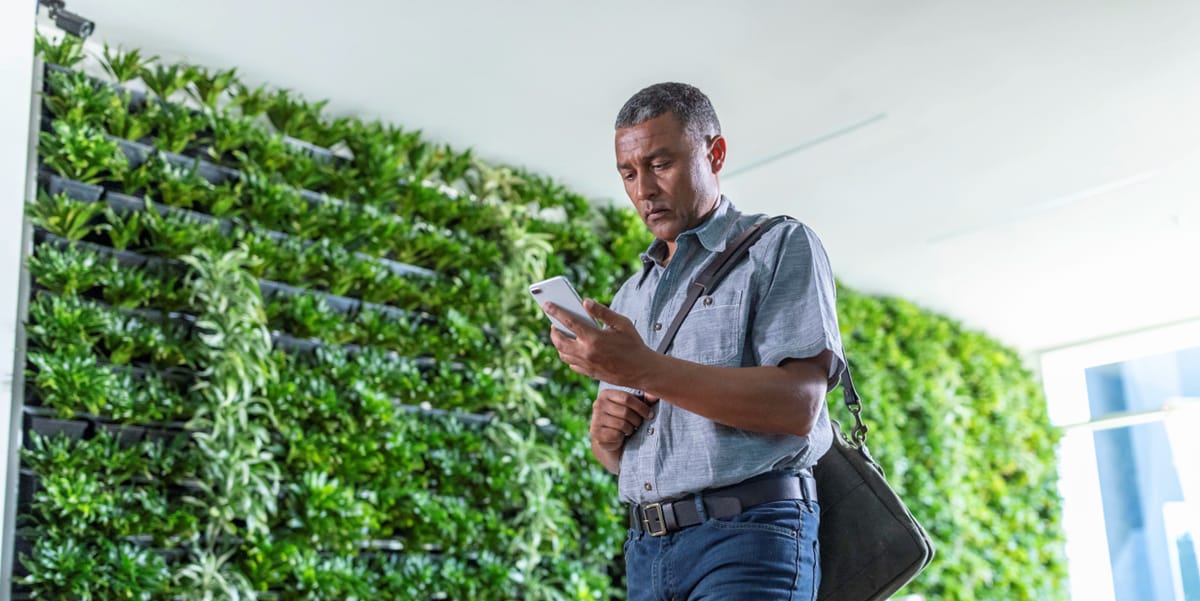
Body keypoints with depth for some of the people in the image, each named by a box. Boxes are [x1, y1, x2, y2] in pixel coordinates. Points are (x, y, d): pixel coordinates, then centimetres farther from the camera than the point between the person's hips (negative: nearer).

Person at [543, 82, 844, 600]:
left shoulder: (781, 247, 3)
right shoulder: (630, 297, 21)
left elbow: (798, 404, -12)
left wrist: (644, 369, -18)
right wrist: (606, 436, 0)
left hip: (749, 536, -5)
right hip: (646, 548, 6)